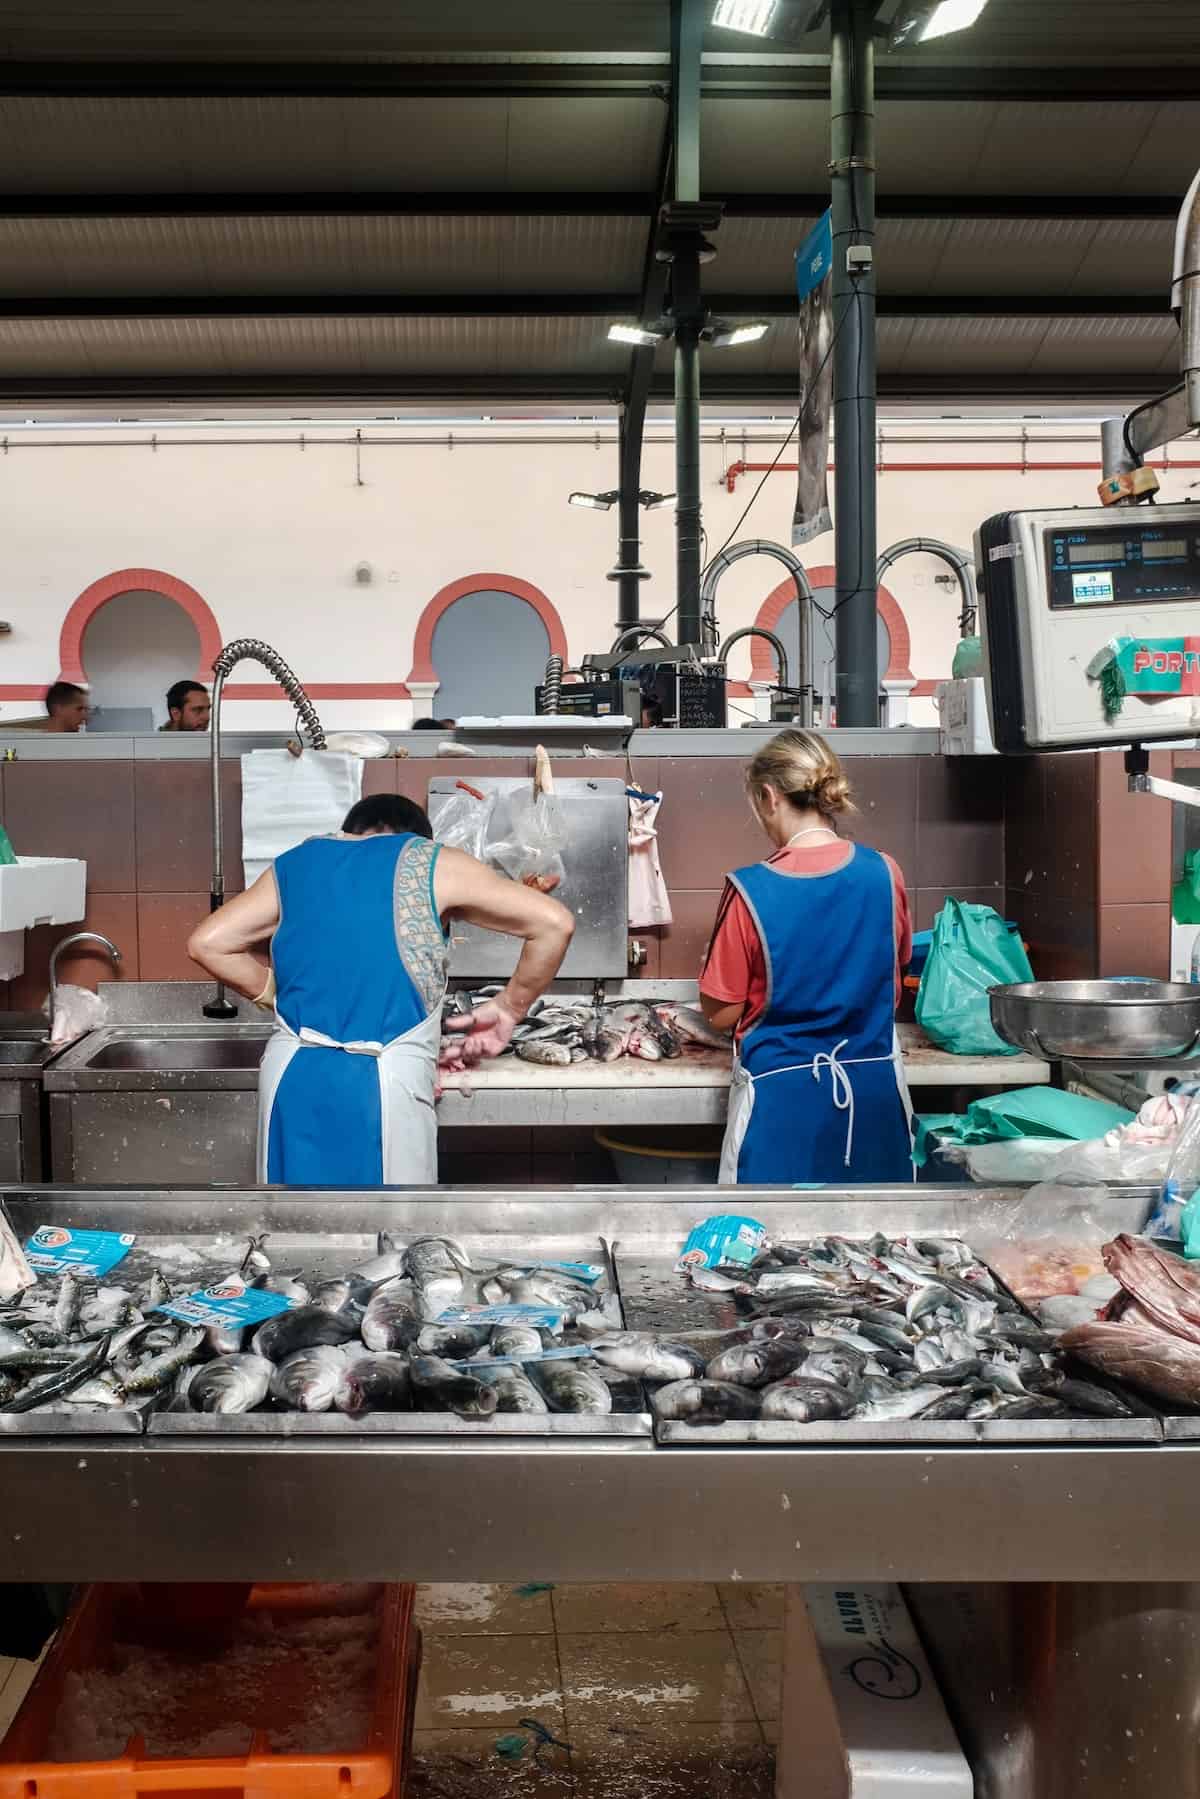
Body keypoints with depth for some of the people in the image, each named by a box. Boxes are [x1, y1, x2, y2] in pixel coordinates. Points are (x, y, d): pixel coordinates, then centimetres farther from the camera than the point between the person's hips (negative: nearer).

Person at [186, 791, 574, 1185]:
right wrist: (510, 1008, 13)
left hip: (291, 1076, 4)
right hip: (384, 1083, -3)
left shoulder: (295, 865, 16)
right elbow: (554, 924, 2)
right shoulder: (431, 863, 6)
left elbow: (206, 944, 12)